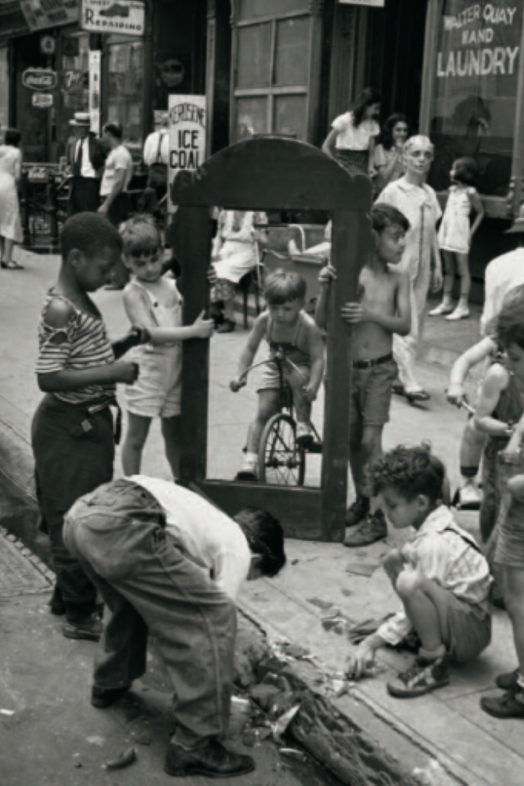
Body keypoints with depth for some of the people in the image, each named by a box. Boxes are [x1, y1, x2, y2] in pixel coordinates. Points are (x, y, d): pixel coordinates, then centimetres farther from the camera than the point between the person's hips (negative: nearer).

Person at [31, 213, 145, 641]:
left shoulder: (82, 301, 10)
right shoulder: (60, 309, -21)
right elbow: (49, 377, -25)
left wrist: (125, 344, 3)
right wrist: (112, 373, -24)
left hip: (90, 424, 10)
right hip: (69, 428, -10)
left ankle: (68, 594, 35)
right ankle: (80, 615, 12)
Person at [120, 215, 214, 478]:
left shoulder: (173, 285, 6)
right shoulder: (133, 292, -12)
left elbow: (196, 313, 17)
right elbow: (152, 334, -23)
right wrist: (193, 331, -27)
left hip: (175, 372, 5)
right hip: (146, 374, -5)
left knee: (174, 434, 19)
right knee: (136, 437, 6)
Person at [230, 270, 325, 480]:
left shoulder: (308, 326, -24)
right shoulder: (264, 321, -14)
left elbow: (317, 359, -26)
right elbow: (250, 348, -5)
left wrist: (313, 385, -42)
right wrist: (240, 375, -18)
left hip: (302, 368, -3)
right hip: (274, 369, 3)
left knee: (298, 376, -38)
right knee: (263, 412, -10)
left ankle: (304, 424, -19)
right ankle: (250, 459, -9)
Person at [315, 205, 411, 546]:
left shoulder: (398, 278, -2)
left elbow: (405, 325, -9)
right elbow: (323, 322, -6)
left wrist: (371, 314, -25)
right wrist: (325, 289, -22)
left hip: (379, 369, -1)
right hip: (348, 368, 2)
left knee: (370, 441, -7)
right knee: (351, 439, 11)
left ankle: (378, 518, 2)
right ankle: (362, 500, 32)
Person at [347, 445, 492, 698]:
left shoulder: (435, 544, -24)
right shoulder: (438, 524, 5)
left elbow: (417, 595, -21)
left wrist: (372, 643, -15)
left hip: (472, 635, -10)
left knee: (410, 582, -35)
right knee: (394, 559, 10)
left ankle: (435, 662, -19)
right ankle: (424, 634, 12)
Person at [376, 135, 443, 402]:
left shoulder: (430, 194, 10)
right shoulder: (393, 192, -7)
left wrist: (437, 266, 16)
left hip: (421, 268, 6)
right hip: (398, 267, -6)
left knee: (415, 324, 7)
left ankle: (398, 378, 16)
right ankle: (409, 381, -12)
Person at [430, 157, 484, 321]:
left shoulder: (470, 192, -7)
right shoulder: (452, 189, 12)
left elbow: (480, 212, -3)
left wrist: (471, 232, -9)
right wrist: (441, 230, 9)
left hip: (460, 237, -7)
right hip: (447, 234, 7)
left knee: (463, 271, -3)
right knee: (448, 270, 11)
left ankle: (463, 307, -2)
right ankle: (447, 303, 17)